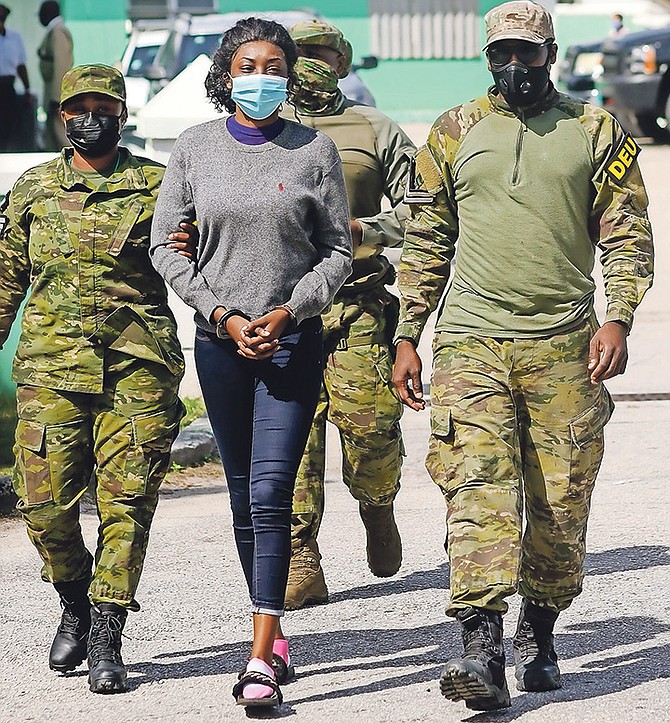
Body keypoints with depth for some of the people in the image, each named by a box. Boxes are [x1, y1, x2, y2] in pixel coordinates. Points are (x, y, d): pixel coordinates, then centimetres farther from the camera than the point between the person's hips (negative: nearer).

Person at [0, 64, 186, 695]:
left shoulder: (156, 186, 6)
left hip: (137, 368, -2)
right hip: (50, 366, 2)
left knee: (124, 504, -4)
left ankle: (106, 640, 3)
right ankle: (75, 607, 24)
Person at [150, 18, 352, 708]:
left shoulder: (314, 150, 0)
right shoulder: (194, 148, 3)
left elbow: (339, 250, 3)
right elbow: (165, 246, 4)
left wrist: (289, 310, -10)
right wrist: (224, 316, -6)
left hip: (293, 337, -2)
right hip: (220, 339, 3)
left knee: (270, 494, -12)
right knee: (243, 496, 9)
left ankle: (261, 659, -17)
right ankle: (274, 633, 23)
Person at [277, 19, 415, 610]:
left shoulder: (376, 131, 11)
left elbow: (416, 209, 7)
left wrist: (360, 229, -8)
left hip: (358, 305, -1)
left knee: (370, 422, -11)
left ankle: (378, 511, 20)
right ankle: (302, 564, -2)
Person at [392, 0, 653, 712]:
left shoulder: (595, 131, 9)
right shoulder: (453, 133, 11)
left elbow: (627, 232, 6)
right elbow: (424, 243, 15)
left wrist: (616, 318, -8)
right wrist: (407, 338, 10)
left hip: (564, 346, 0)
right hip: (471, 342, 0)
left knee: (560, 501, 3)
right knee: (478, 486, -15)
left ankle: (537, 635, 20)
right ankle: (481, 651, -23)